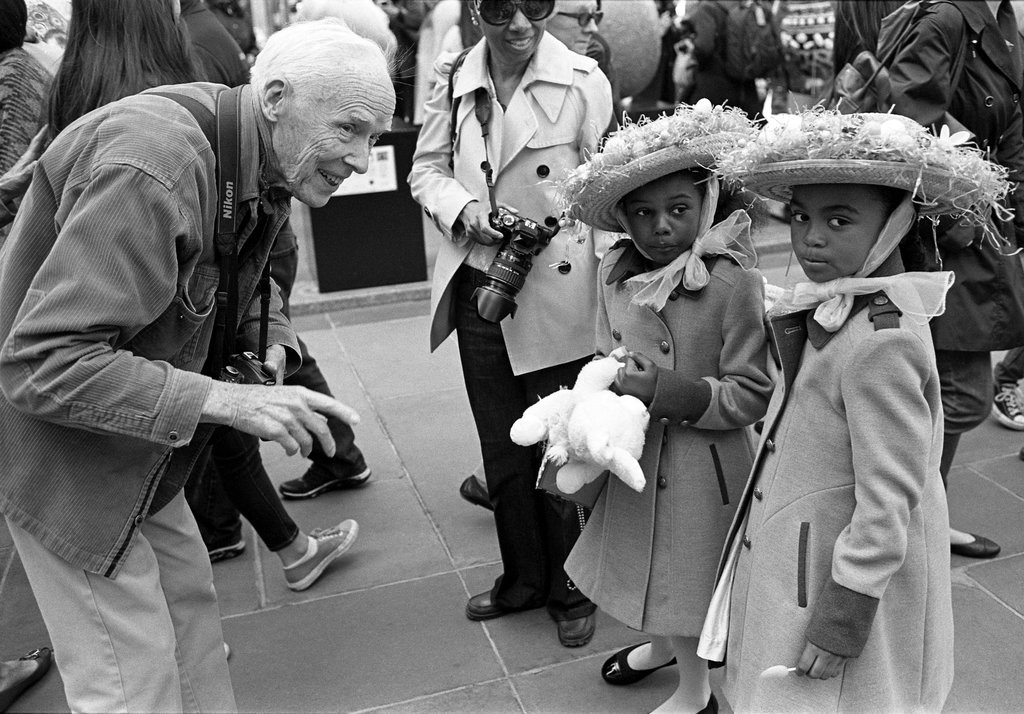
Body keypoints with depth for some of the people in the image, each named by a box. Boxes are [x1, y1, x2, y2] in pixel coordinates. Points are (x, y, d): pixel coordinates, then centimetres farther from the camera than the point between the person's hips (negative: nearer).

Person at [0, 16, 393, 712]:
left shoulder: (269, 164, -2)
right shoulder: (154, 166, -32)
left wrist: (270, 342, -6)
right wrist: (221, 399, -37)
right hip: (56, 439, -8)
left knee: (188, 597, 18)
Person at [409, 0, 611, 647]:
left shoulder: (583, 80, -8)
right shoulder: (452, 80, 1)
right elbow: (427, 168, 9)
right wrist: (464, 207, -12)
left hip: (558, 296, -4)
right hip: (478, 290, 4)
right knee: (501, 448, 16)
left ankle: (570, 590, 31)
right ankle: (522, 577, 39)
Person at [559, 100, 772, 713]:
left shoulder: (735, 283, -22)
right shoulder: (617, 274, -3)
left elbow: (751, 395, -19)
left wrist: (666, 389, -26)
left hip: (702, 464, -6)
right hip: (634, 454, 6)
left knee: (688, 573, 12)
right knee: (650, 562, 25)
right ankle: (662, 645, 56)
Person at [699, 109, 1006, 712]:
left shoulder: (880, 343, -29)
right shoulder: (837, 306, -1)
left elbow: (887, 503, -25)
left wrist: (842, 621, -20)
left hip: (850, 570, -9)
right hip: (802, 549, 9)